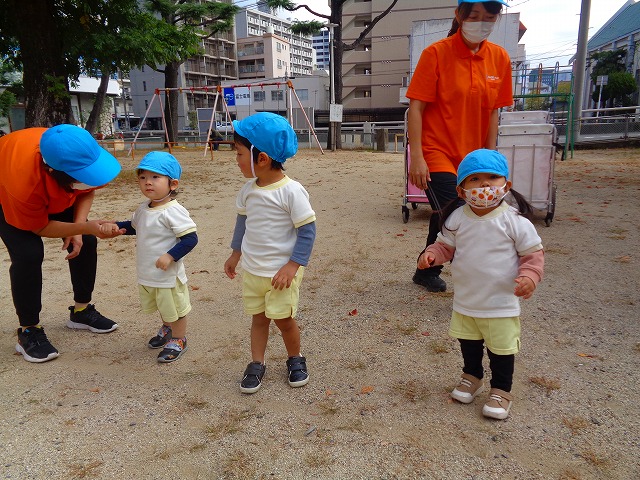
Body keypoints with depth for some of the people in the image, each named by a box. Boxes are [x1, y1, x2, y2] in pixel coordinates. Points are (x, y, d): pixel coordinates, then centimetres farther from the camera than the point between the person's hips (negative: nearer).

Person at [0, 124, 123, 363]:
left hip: (56, 194, 5)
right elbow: (38, 227, -28)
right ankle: (28, 331, -4)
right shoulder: (24, 179, -45)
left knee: (86, 242, -4)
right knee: (28, 254, -23)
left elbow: (87, 191, -11)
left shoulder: (83, 155, -34)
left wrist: (78, 229, -23)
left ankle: (82, 310, 16)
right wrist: (84, 227, -40)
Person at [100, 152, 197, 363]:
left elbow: (191, 238, -25)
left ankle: (178, 340, 31)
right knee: (162, 307, 27)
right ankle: (167, 329, 52)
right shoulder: (144, 208, 4)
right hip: (147, 274, 8)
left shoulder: (173, 211, -23)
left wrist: (171, 256, -30)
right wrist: (116, 226, 5)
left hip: (168, 275, -8)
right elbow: (134, 226, 23)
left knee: (174, 308, 11)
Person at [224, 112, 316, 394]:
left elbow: (307, 230, -17)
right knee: (258, 317, 15)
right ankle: (256, 365, 29)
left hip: (281, 272, -5)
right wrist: (235, 254, 21)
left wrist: (293, 265, -20)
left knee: (283, 318, 7)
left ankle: (295, 359, 32)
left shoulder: (291, 191, -20)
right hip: (252, 270, 5)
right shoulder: (248, 190, 1)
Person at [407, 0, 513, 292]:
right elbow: (416, 107, -11)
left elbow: (492, 112, 8)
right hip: (437, 151, -5)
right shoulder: (437, 53, -9)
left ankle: (427, 271, 36)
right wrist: (417, 157, -16)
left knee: (443, 218, 15)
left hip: (471, 156, 5)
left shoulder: (499, 58, 3)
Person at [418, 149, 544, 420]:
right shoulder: (457, 218, -8)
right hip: (465, 301, 4)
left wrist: (529, 275, -25)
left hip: (501, 303, -3)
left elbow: (533, 253, -8)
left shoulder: (515, 221, -16)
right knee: (468, 344, 22)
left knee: (501, 350, 12)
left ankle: (501, 390, 34)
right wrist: (431, 255, -16)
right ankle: (471, 376, 47)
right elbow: (445, 245, 4)